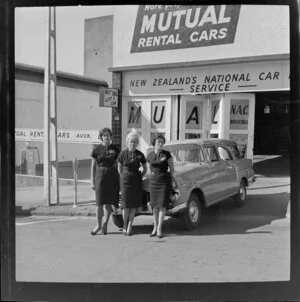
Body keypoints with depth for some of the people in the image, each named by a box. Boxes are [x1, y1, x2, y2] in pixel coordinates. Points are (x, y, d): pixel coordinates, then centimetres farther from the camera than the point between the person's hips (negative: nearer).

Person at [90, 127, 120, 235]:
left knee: (109, 203, 3)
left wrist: (119, 180, 7)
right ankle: (98, 225, 14)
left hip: (112, 177, 1)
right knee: (100, 203, 1)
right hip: (100, 176, -1)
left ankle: (105, 224, 19)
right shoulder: (97, 149, 2)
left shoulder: (115, 149, 6)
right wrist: (92, 180, 1)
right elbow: (93, 166, 5)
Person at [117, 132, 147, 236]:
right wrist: (124, 177, 4)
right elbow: (119, 169, 9)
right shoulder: (122, 154, -2)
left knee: (134, 205, 0)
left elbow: (145, 169, 12)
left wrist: (139, 177, 4)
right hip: (125, 181, -1)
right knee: (126, 205, -3)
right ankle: (125, 225, 17)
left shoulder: (140, 155, 1)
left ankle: (130, 226, 10)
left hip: (137, 182, 1)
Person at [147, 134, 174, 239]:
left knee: (162, 205, -5)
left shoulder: (167, 154, -6)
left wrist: (169, 178, 6)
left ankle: (159, 228, 2)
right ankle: (155, 228, 16)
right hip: (153, 181, 3)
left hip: (165, 181, -3)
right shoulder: (149, 155, 3)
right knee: (155, 205, 6)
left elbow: (172, 168, 2)